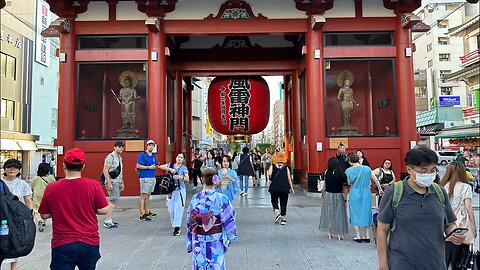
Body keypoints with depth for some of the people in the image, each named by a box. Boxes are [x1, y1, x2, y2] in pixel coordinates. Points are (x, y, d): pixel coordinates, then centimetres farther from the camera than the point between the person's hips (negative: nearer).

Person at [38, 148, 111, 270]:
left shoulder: (51, 188, -8)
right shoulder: (94, 185, -12)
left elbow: (44, 215, 3)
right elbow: (103, 210, -8)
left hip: (61, 244, 0)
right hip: (89, 243, 1)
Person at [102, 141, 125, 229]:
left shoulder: (119, 157, 17)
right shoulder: (110, 157, -11)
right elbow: (105, 170, -16)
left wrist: (122, 183, 21)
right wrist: (109, 183, -20)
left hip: (118, 182, 9)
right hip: (112, 182, -9)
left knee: (113, 201, 9)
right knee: (114, 201, -13)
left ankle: (109, 219, 15)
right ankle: (107, 221, -9)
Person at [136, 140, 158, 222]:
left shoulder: (154, 156, 15)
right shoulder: (142, 155, -6)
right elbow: (138, 166, -12)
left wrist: (155, 166, 0)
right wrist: (149, 167, -16)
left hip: (153, 178, 8)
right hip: (145, 178, -8)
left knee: (148, 196, 16)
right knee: (143, 196, -7)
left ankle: (147, 212, 26)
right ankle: (142, 215, -8)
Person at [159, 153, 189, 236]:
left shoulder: (184, 168, 0)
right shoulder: (171, 165, 7)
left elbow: (187, 179, -7)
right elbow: (161, 166, -7)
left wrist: (180, 177, -25)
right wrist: (170, 169, -19)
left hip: (180, 190, -2)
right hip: (171, 189, 2)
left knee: (178, 209, -8)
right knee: (171, 208, 7)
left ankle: (177, 227, -5)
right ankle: (173, 222, 33)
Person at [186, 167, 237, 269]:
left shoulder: (195, 198, -8)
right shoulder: (221, 199, -16)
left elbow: (189, 222, 0)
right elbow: (228, 221, -10)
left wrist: (190, 241, 13)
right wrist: (231, 237, 6)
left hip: (198, 243, 3)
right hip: (215, 242, -2)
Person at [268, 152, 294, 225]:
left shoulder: (272, 167, 1)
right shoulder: (286, 168, 5)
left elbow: (269, 174, -17)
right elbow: (289, 179, 1)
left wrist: (271, 179, 5)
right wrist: (291, 188, 7)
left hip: (274, 187, -1)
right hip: (285, 188, 1)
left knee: (274, 201, 17)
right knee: (283, 203, 9)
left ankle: (277, 213, -4)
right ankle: (283, 219, 10)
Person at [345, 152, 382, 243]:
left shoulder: (349, 171, -12)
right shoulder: (367, 168, -5)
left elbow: (349, 183, -3)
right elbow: (376, 180, 5)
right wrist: (380, 189, 20)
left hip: (354, 193, -2)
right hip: (366, 192, 2)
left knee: (355, 213, 10)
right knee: (366, 212, 15)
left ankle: (358, 236, 13)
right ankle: (367, 236, 20)